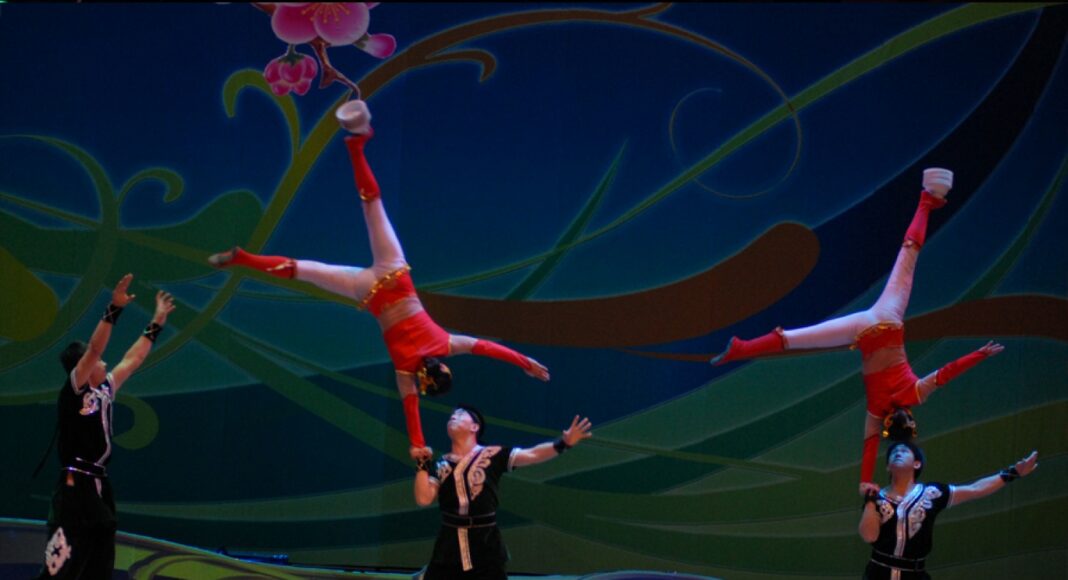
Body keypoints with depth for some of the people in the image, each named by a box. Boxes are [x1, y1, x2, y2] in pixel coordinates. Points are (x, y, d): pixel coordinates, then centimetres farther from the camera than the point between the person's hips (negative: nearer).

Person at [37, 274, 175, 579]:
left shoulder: (105, 391, 14)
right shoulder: (73, 390, -8)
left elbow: (132, 359, 23)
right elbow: (93, 349, -19)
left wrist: (156, 324, 24)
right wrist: (114, 309, -26)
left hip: (99, 487, 9)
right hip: (74, 487, -9)